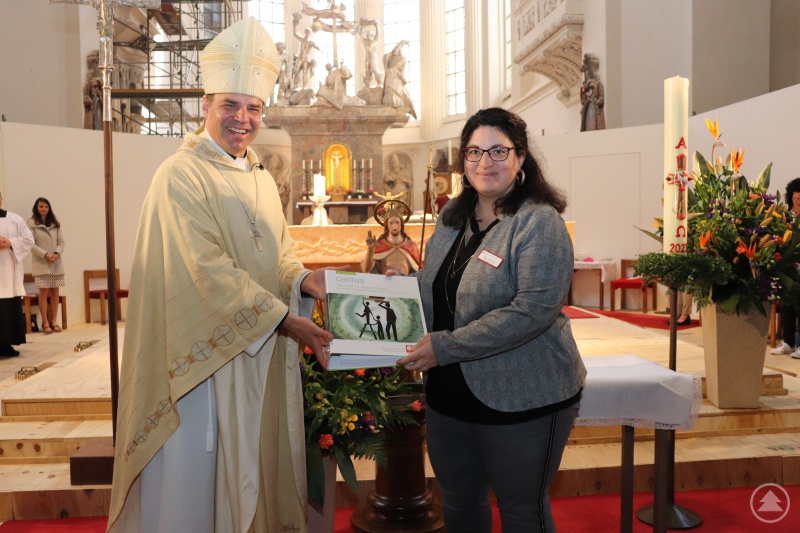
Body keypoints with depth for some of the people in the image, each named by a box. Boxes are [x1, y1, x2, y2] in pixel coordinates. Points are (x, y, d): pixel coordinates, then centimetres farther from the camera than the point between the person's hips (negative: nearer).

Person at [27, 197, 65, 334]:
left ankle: (53, 322, 8)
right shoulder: (31, 223, -2)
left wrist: (57, 253, -10)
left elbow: (61, 241, 8)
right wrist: (45, 255, -16)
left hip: (56, 263, 4)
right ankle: (45, 323, 1)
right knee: (44, 292, -4)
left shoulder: (55, 223, 11)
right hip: (40, 263, -4)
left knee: (55, 292, 2)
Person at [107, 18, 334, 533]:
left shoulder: (262, 179, 12)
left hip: (265, 352, 7)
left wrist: (302, 279, -7)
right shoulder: (181, 176, -13)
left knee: (257, 465, 17)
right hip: (207, 355, -7)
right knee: (198, 476, 5)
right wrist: (285, 319, -20)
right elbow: (209, 269, -20)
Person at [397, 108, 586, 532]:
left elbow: (533, 310, -25)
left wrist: (445, 347, -24)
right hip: (449, 394, 7)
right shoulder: (453, 217, 7)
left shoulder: (539, 222, -15)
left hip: (522, 399, -6)